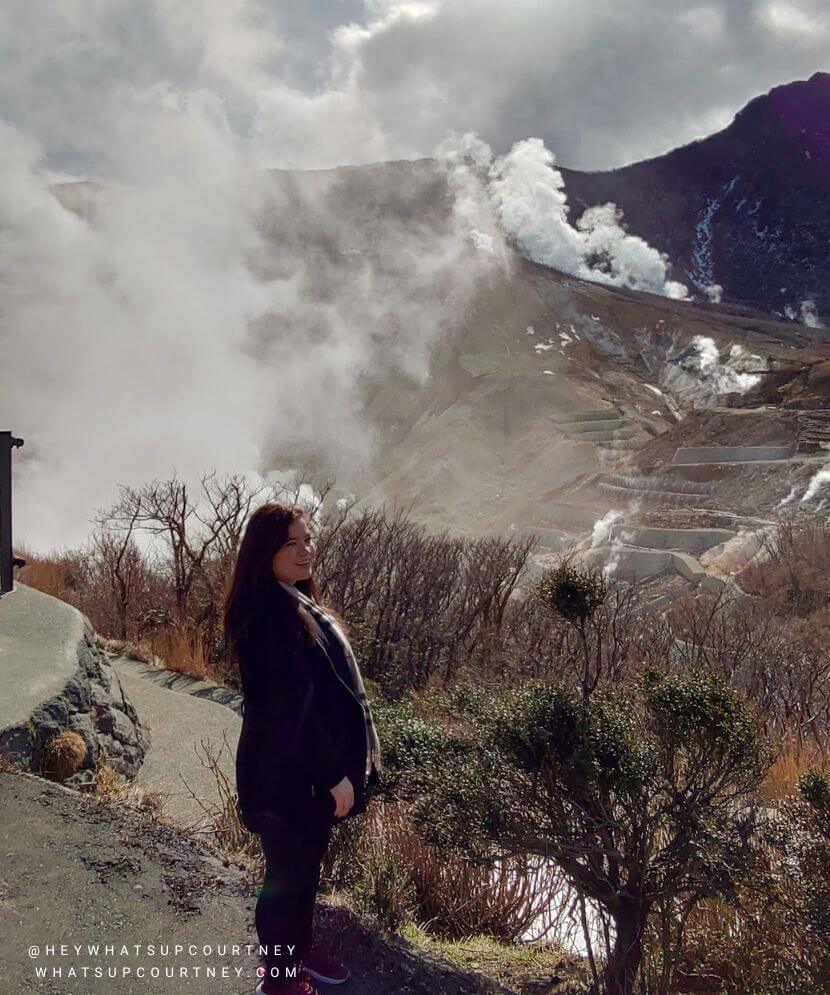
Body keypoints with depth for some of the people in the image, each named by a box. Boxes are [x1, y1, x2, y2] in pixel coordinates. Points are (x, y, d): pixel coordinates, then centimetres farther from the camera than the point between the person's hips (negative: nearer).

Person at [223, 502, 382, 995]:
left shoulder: (298, 603, 8)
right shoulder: (272, 613, -24)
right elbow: (292, 707, -26)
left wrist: (341, 765, 18)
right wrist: (335, 774, -20)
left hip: (311, 768, 10)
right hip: (289, 773, -10)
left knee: (308, 864, 24)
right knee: (288, 873, 7)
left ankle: (301, 946, 43)